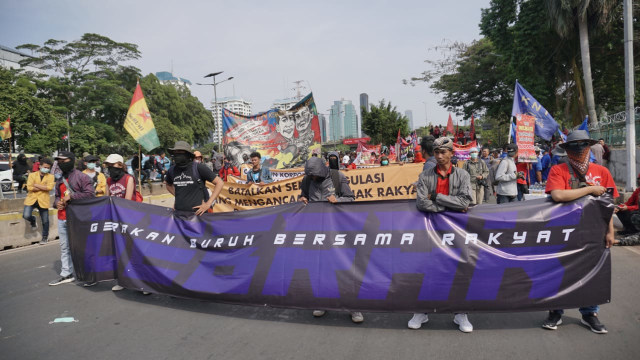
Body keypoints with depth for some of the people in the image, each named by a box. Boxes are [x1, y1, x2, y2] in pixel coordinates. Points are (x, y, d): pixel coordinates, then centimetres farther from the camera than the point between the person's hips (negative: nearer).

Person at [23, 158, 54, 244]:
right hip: (31, 199, 0)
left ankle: (45, 237, 25)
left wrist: (36, 185, -12)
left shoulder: (50, 177, 3)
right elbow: (29, 187, -8)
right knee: (26, 215, -18)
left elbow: (49, 187, -14)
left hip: (43, 201, 0)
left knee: (45, 221, 5)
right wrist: (43, 188, -11)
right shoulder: (32, 175, 5)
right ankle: (33, 220, 19)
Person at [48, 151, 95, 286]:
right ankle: (66, 274, 23)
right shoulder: (60, 180, 16)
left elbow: (90, 193, -18)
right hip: (62, 218, 8)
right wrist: (57, 202, 4)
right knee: (64, 247, 13)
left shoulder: (81, 177, -8)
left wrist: (71, 196, -16)